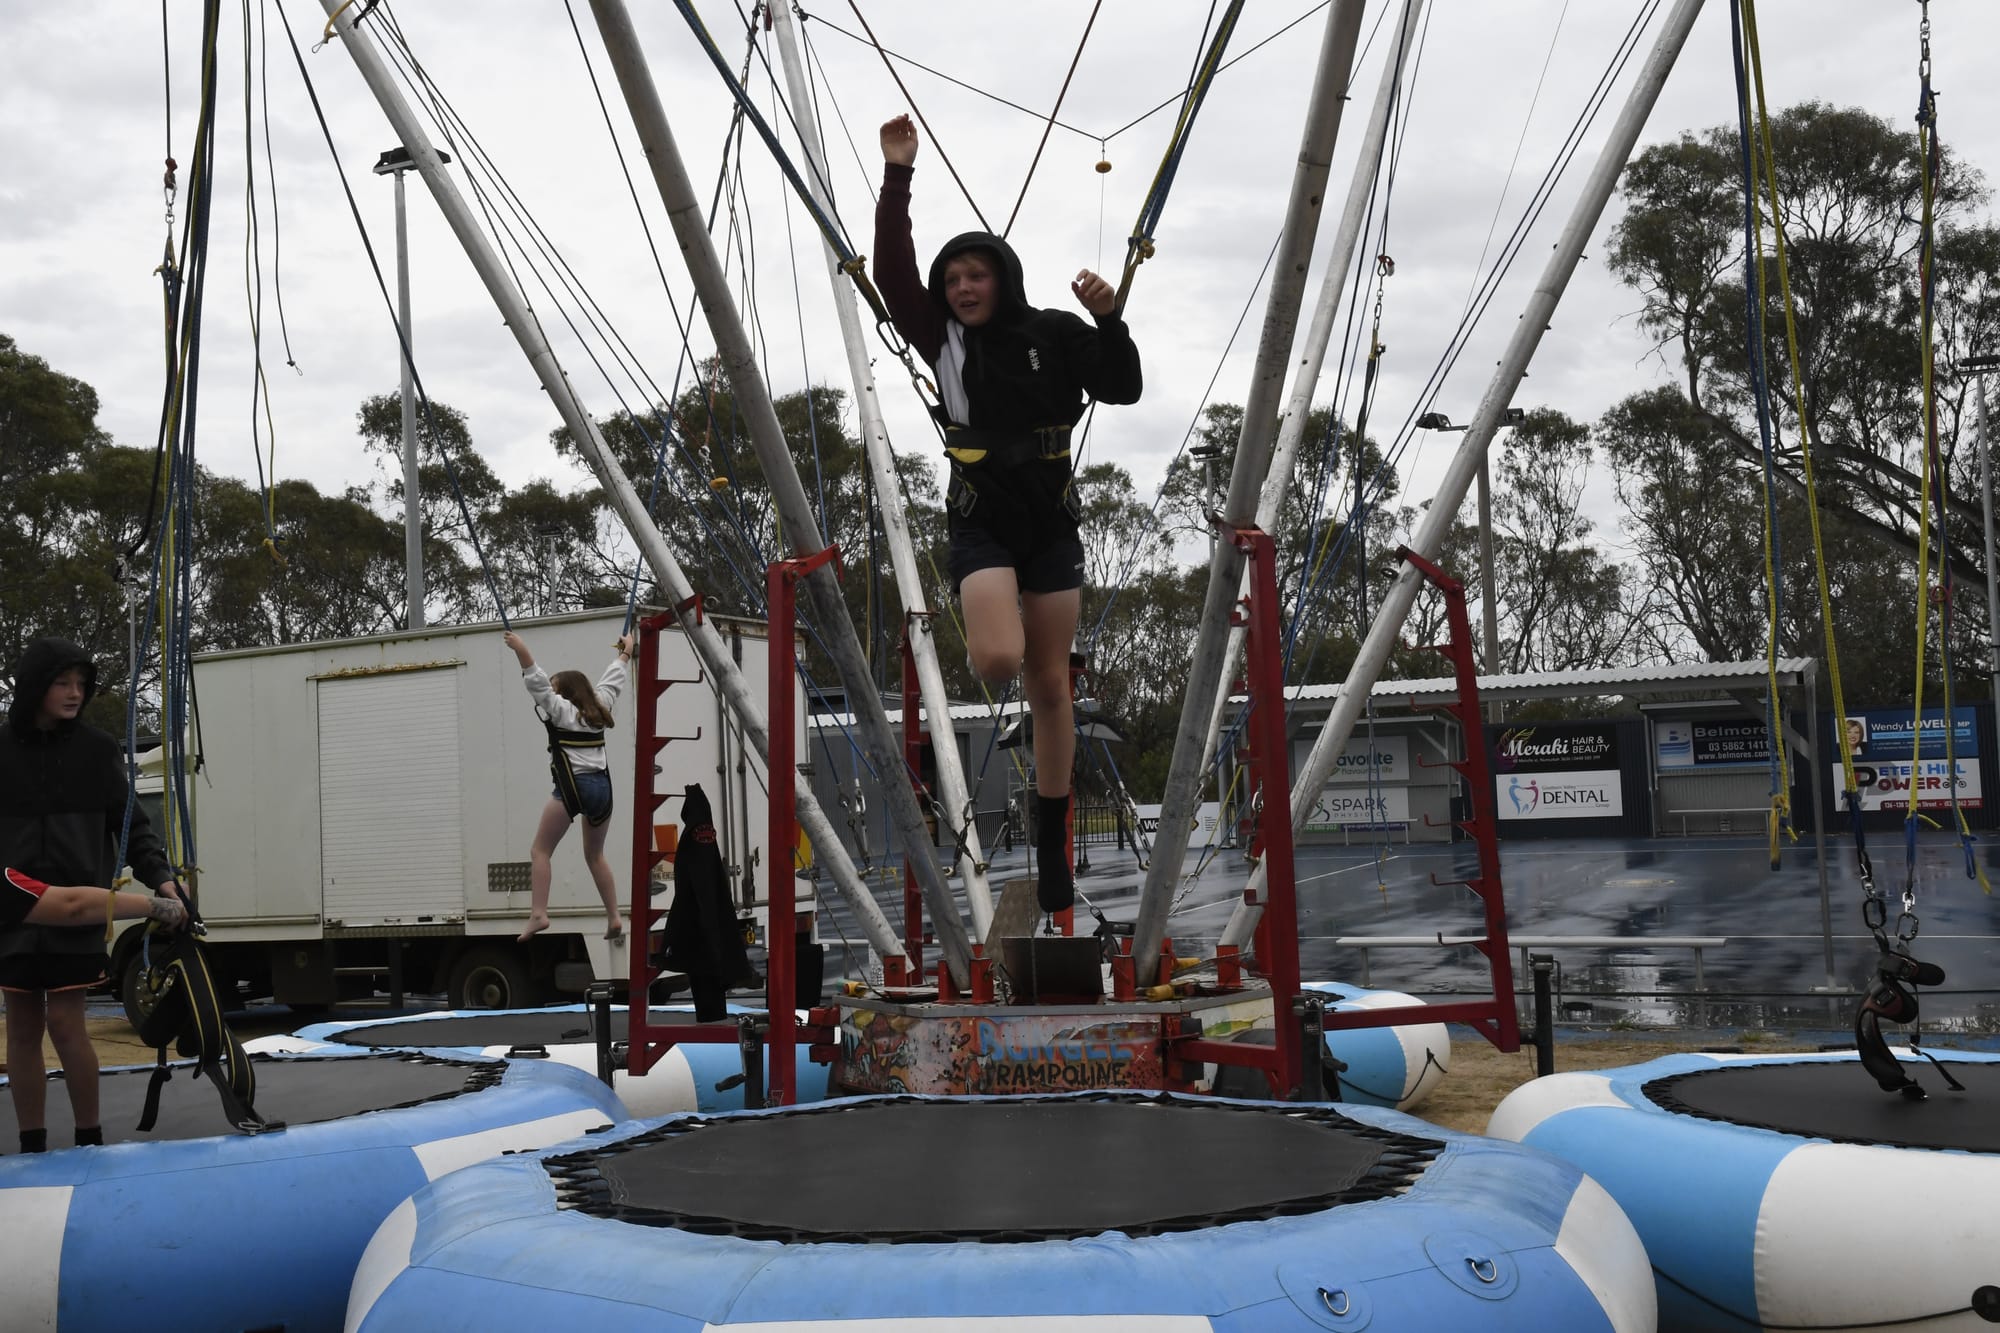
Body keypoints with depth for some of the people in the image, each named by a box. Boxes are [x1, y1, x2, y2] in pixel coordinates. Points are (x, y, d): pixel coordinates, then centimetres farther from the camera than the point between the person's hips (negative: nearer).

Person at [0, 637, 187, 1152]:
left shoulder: (97, 749, 2)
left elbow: (131, 823, 4)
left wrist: (160, 877, -10)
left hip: (77, 910, -2)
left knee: (65, 1023, -6)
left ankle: (90, 1140, 9)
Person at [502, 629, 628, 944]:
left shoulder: (560, 710, 4)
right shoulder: (598, 708, 18)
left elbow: (537, 681, -8)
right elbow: (612, 680, 32)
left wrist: (520, 650, -10)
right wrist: (625, 653, 47)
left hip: (572, 786, -6)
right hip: (602, 787, 6)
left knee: (541, 851, -2)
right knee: (595, 855, 20)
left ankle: (538, 914, -16)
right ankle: (614, 919, 15)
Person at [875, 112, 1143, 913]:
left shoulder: (1054, 333, -1)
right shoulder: (942, 339, 1)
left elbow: (1123, 389, -7)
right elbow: (891, 269, -8)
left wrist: (1109, 320, -23)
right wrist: (898, 173, -12)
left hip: (1051, 525, 1)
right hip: (979, 525, 0)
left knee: (1050, 685, 4)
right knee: (998, 659, -28)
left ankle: (1053, 844, 14)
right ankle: (985, 633, 13)